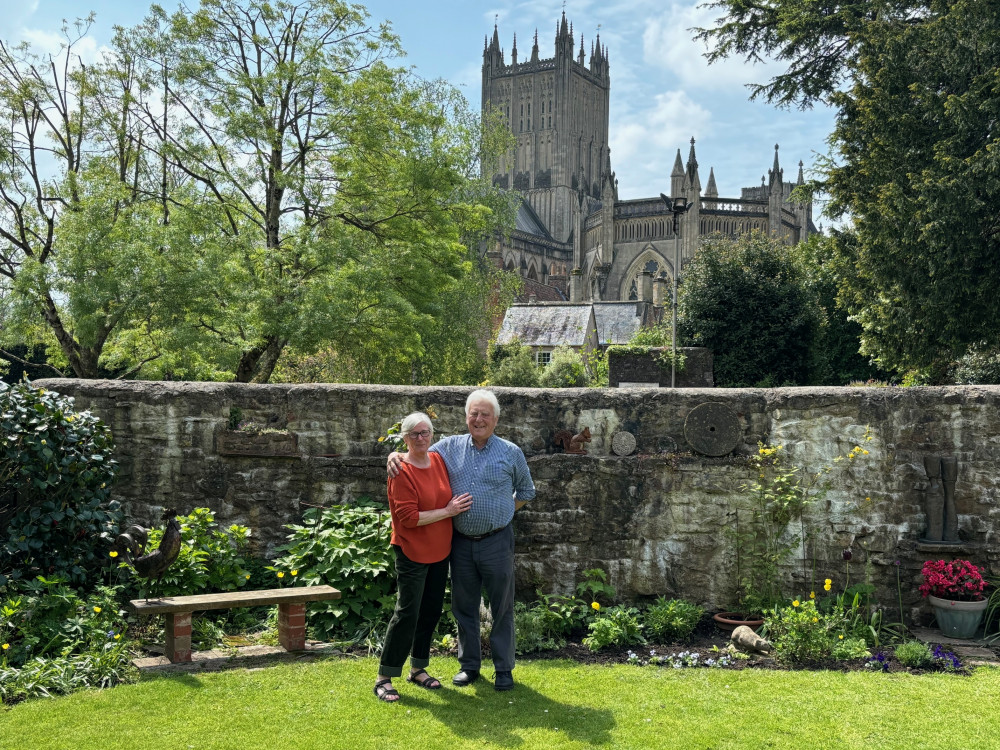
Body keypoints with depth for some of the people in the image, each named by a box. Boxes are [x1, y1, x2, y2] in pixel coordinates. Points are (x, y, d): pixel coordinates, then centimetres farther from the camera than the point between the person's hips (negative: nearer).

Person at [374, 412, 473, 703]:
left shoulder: (438, 460, 4)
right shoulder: (402, 471, -17)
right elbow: (409, 517, -21)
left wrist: (458, 506, 3)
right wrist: (448, 511, -18)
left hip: (439, 550, 7)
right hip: (412, 551, -7)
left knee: (432, 611, 14)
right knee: (407, 613, -7)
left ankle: (418, 669, 28)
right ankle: (384, 678, 4)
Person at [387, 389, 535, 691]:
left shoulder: (511, 452, 0)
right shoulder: (449, 447, 3)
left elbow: (526, 491, 13)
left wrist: (503, 511, 5)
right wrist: (395, 456, -10)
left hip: (497, 541, -2)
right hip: (461, 542, 2)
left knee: (502, 607, 6)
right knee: (463, 606, 12)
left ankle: (504, 668, 18)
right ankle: (469, 665, 26)